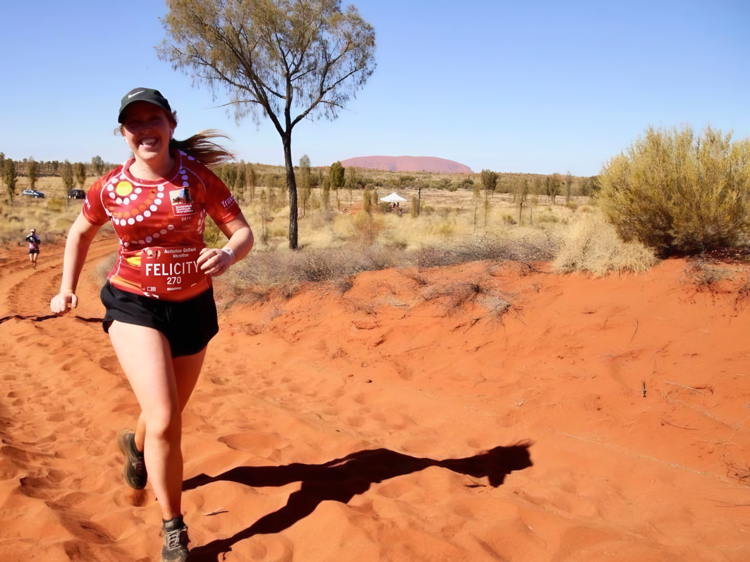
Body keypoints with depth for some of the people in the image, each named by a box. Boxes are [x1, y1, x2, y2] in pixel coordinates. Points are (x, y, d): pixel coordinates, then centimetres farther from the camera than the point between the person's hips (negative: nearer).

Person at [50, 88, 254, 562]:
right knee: (164, 420, -16)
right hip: (135, 307, -1)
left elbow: (244, 232, -7)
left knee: (170, 414, 19)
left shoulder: (199, 178, -7)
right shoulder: (109, 188, -4)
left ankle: (136, 445, 58)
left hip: (193, 308, 2)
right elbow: (81, 233, 15)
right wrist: (67, 288, 8)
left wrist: (228, 255, -29)